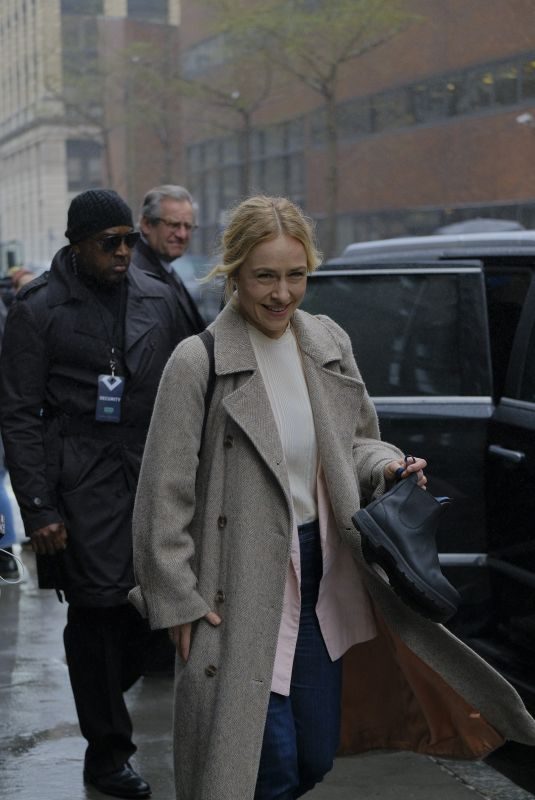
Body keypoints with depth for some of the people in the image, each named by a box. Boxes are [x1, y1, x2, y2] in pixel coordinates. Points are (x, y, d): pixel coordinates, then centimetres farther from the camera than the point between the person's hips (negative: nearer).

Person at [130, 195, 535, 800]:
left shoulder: (329, 343, 4)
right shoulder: (199, 362, -13)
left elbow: (356, 441, 18)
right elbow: (165, 495, -10)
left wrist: (385, 467, -4)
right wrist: (177, 601, -11)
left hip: (325, 578, 6)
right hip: (244, 592, -6)